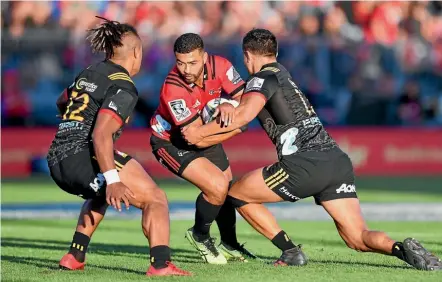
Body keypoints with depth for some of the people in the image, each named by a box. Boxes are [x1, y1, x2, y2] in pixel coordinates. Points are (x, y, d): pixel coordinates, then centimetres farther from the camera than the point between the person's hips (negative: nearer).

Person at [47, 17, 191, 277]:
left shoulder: (89, 73, 20)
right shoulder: (124, 88, -6)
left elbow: (61, 103, 40)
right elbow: (101, 134, -19)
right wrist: (112, 180, -26)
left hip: (56, 160, 9)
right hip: (84, 156, -9)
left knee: (101, 194, 39)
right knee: (155, 198, -7)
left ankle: (75, 257, 28)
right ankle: (161, 264, -28)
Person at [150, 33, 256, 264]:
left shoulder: (219, 65, -23)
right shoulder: (173, 89, -37)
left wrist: (231, 106, -39)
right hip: (171, 142, -6)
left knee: (228, 190, 13)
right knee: (217, 187, -21)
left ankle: (229, 244, 38)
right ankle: (200, 236, 6)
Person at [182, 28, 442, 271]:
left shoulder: (262, 79, 2)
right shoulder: (283, 74, 27)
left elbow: (244, 115, -16)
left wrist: (200, 132, -8)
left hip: (305, 165, -8)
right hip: (338, 160, 8)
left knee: (237, 194, 13)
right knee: (359, 239, 7)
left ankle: (291, 252, 5)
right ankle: (402, 249, -23)